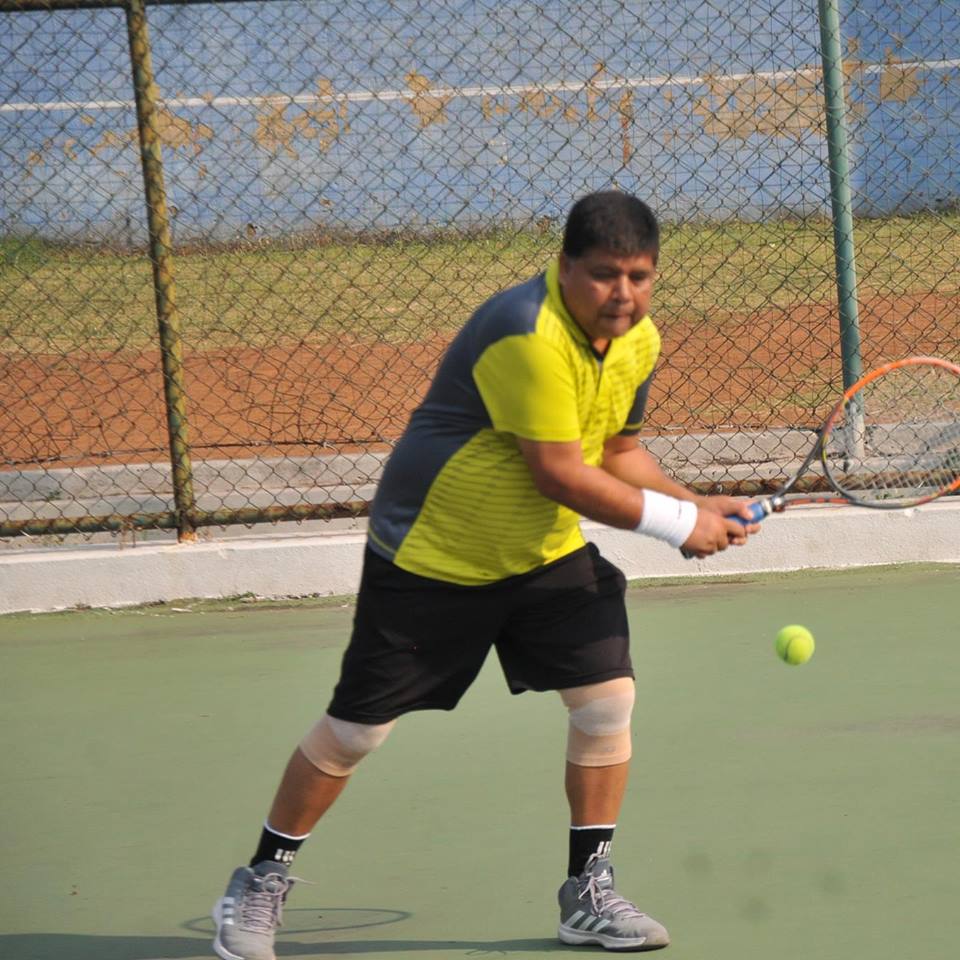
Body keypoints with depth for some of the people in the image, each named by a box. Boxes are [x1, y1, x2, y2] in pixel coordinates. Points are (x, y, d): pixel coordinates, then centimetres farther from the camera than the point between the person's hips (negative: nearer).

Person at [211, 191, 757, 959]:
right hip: (429, 557, -7)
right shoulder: (529, 337, -31)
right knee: (355, 728, 1)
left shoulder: (638, 342, -3)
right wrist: (673, 522, -22)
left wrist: (696, 507, -3)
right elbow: (559, 473, -29)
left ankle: (590, 893, 5)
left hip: (546, 554, 7)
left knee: (608, 697, -8)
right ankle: (263, 881, 20)